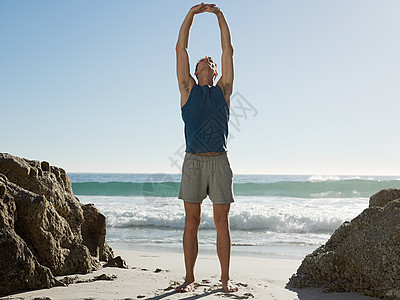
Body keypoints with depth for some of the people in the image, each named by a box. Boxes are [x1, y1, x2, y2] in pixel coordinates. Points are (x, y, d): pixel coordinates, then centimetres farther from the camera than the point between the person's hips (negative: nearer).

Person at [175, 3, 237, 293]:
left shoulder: (223, 90, 16)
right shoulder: (188, 89, 13)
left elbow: (228, 51, 13)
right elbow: (181, 49, 10)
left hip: (219, 160, 1)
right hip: (194, 160, -1)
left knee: (222, 221, 2)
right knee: (192, 221, 1)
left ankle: (225, 277, 8)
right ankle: (189, 277, 9)